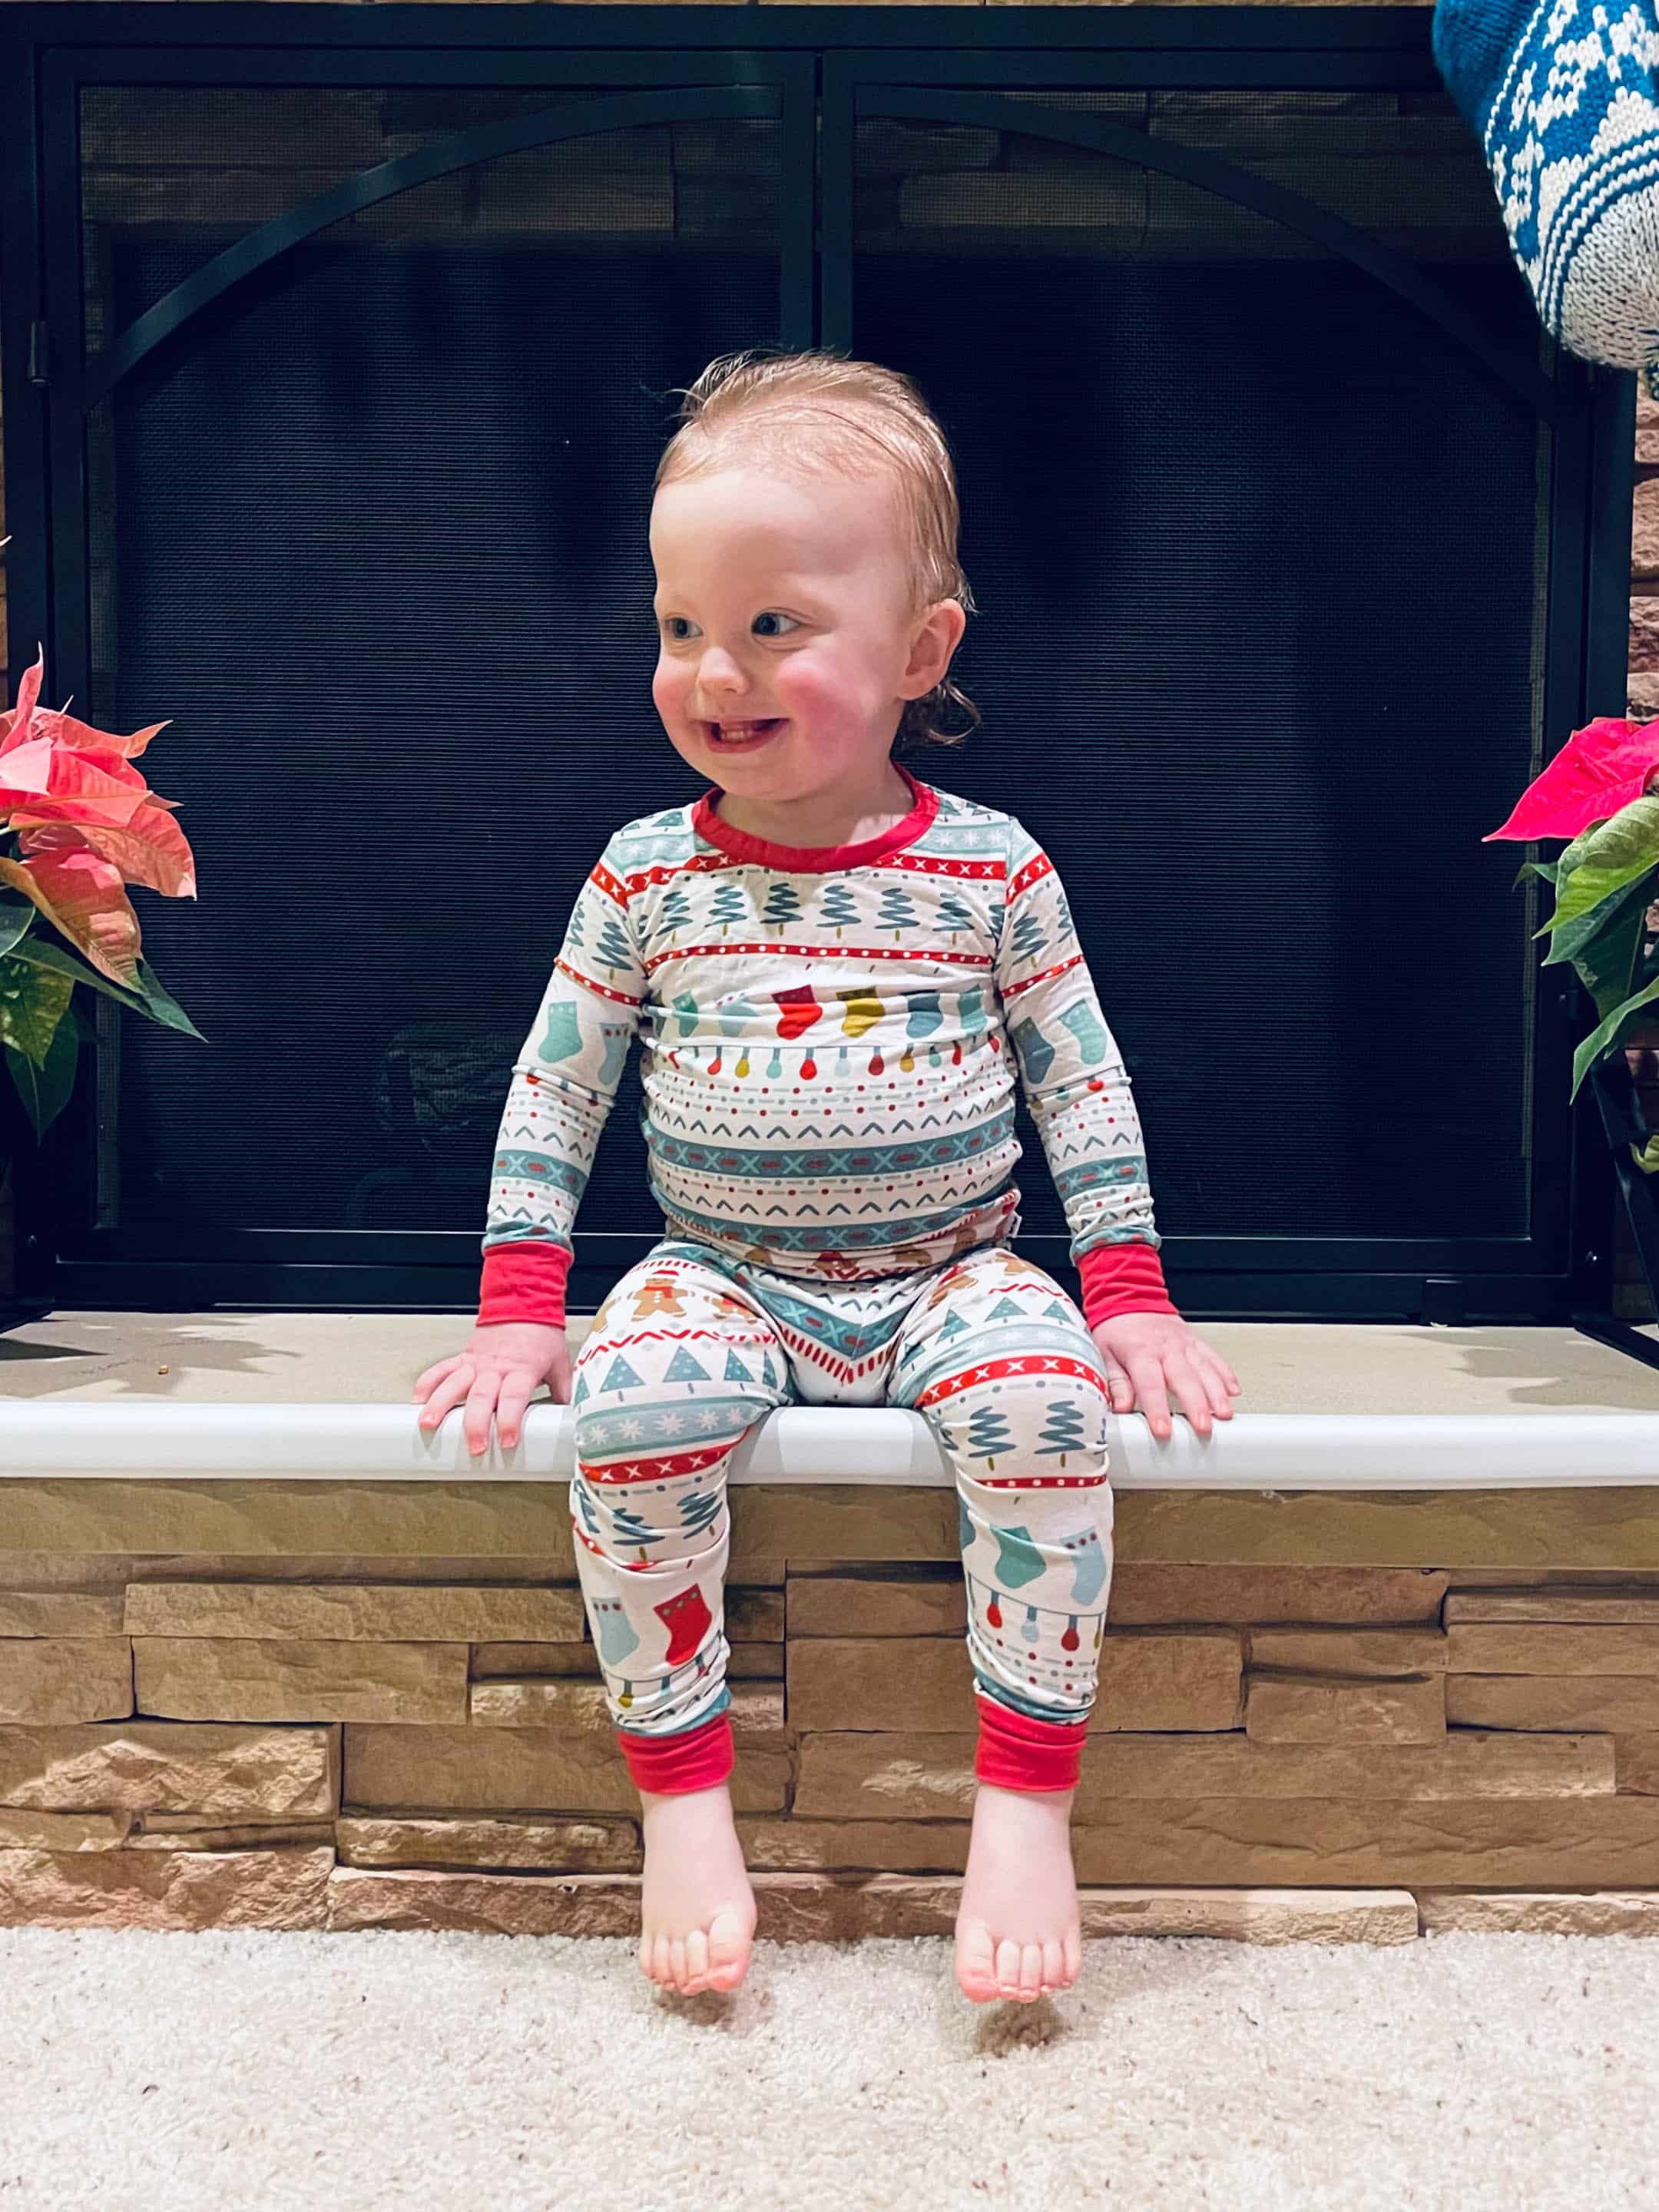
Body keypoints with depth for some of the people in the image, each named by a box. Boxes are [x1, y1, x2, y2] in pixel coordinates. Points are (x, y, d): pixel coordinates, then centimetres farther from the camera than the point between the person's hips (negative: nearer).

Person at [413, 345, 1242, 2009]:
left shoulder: (990, 868, -3)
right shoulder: (647, 874, 0)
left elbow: (1082, 1085, 3)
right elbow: (554, 1089, 5)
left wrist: (1130, 1299, -3)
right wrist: (518, 1307, -1)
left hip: (951, 1269, 0)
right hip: (725, 1275, 1)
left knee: (1043, 1403, -30)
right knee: (632, 1403, -29)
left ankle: (1025, 1802, -15)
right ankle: (681, 1796, -13)